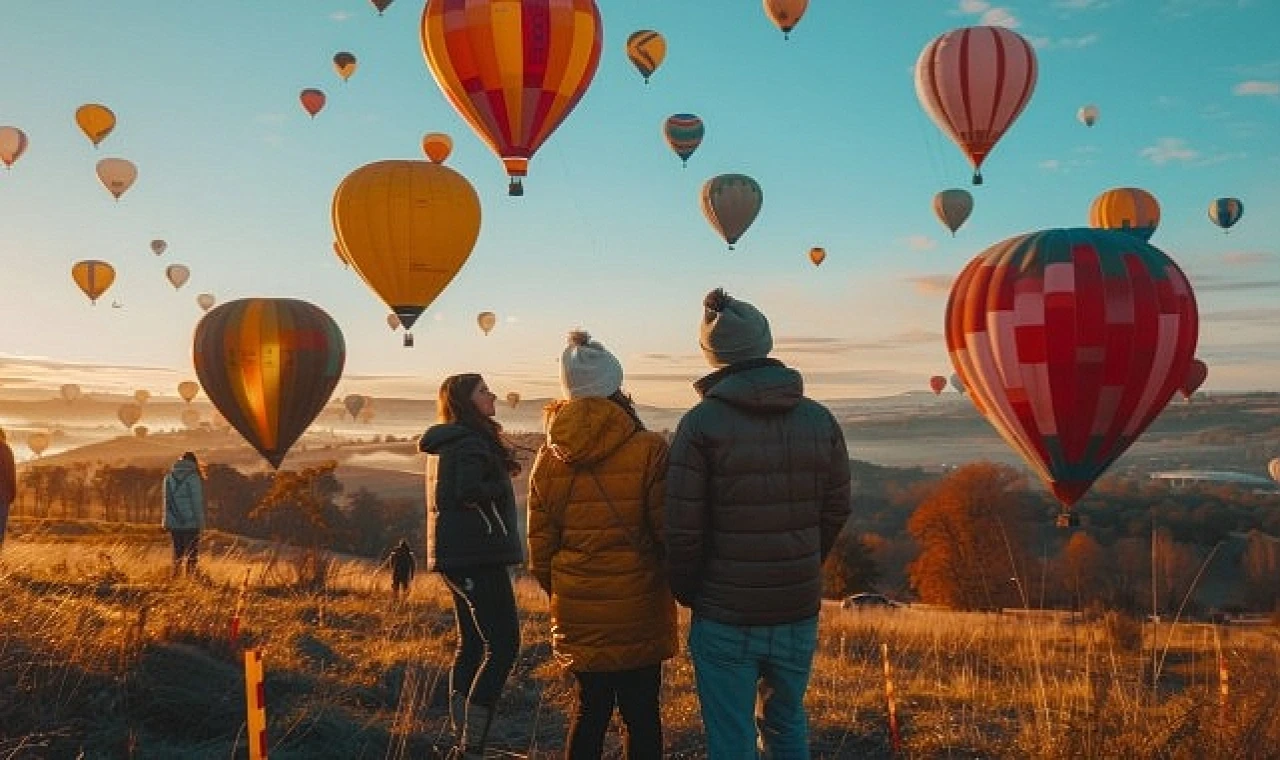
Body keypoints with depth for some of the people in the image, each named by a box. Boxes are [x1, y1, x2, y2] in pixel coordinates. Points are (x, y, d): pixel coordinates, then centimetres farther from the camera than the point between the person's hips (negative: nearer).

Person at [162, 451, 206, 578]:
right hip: (190, 522, -5)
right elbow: (197, 501, -10)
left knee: (178, 551, 16)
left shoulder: (169, 476, 6)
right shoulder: (193, 477, -9)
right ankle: (190, 576, -1)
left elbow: (167, 500, 10)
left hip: (174, 522, 5)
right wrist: (200, 522, -6)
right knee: (192, 552, 3)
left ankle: (176, 575, 15)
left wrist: (166, 521, 15)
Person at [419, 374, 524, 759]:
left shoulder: (445, 443, 17)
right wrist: (501, 488, -10)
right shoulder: (470, 443, -14)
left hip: (456, 555, 11)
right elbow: (469, 490, -28)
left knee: (471, 644, 15)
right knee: (502, 645, -10)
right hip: (476, 556, -11)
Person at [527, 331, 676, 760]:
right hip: (636, 611, -3)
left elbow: (540, 543, 5)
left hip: (577, 614, 4)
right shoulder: (648, 451, -12)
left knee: (590, 709, 17)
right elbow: (670, 532, -11)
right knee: (641, 715, 8)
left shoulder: (549, 456, 1)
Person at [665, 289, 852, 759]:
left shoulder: (701, 423, -13)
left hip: (724, 617, -4)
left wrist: (686, 592, 3)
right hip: (799, 613, 4)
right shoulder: (819, 420, -1)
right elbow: (835, 512, 5)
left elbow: (683, 528, -14)